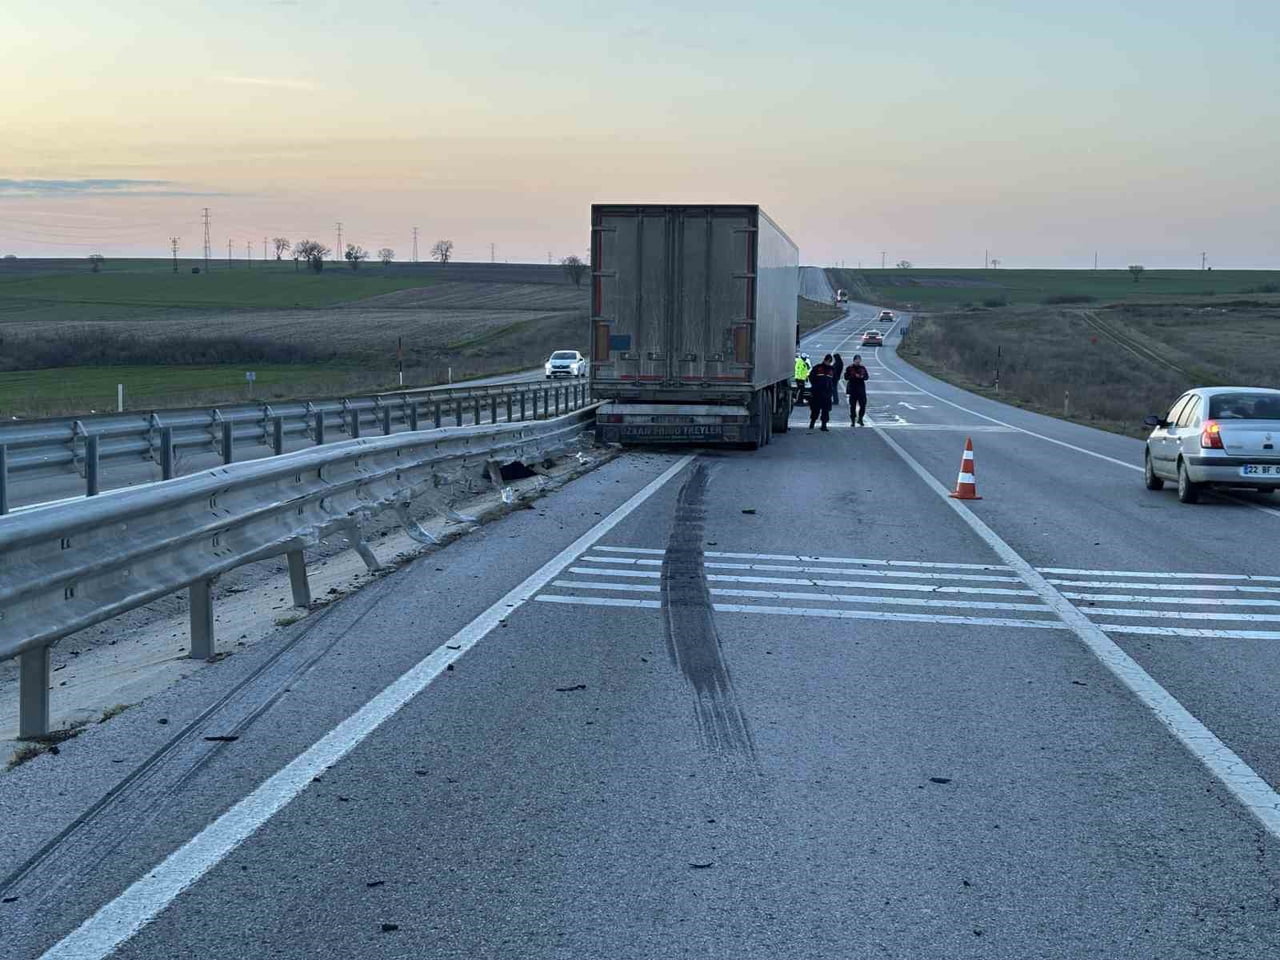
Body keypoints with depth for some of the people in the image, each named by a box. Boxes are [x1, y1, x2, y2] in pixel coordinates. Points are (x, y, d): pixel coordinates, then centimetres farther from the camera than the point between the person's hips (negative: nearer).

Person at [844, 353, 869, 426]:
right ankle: (852, 421, 8)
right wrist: (855, 376, -20)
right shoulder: (849, 368, -1)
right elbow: (846, 377, -8)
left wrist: (862, 377, -15)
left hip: (861, 389, 3)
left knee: (863, 405, -1)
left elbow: (867, 377, 7)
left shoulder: (862, 368, 9)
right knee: (853, 406, 0)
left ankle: (860, 419, 16)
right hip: (852, 389, -3)